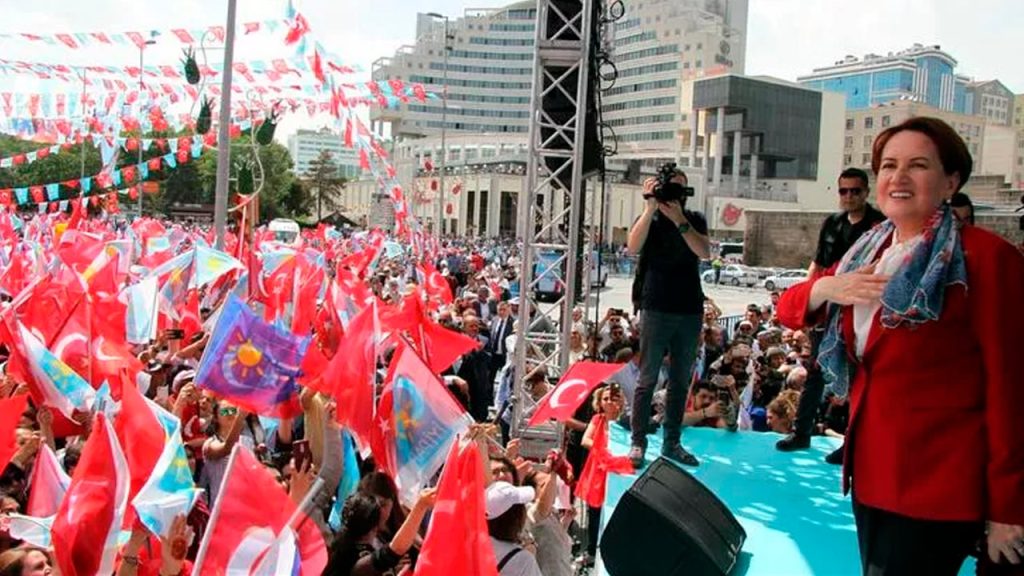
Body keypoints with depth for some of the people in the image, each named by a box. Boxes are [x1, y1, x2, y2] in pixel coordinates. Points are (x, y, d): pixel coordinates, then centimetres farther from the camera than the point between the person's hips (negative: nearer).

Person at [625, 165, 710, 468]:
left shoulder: (695, 220, 10)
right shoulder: (649, 218, 3)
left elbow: (705, 253, -8)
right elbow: (633, 247, -16)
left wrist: (679, 220, -17)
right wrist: (651, 207, -21)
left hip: (690, 310, 3)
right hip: (657, 308, -3)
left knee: (681, 381, 8)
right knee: (647, 378, -3)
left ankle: (672, 442, 16)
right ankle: (638, 441, 2)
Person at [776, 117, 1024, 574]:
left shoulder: (985, 256, -13)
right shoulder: (868, 253, 9)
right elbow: (789, 310, 12)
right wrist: (826, 288, -12)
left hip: (938, 484, -7)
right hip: (869, 467, 7)